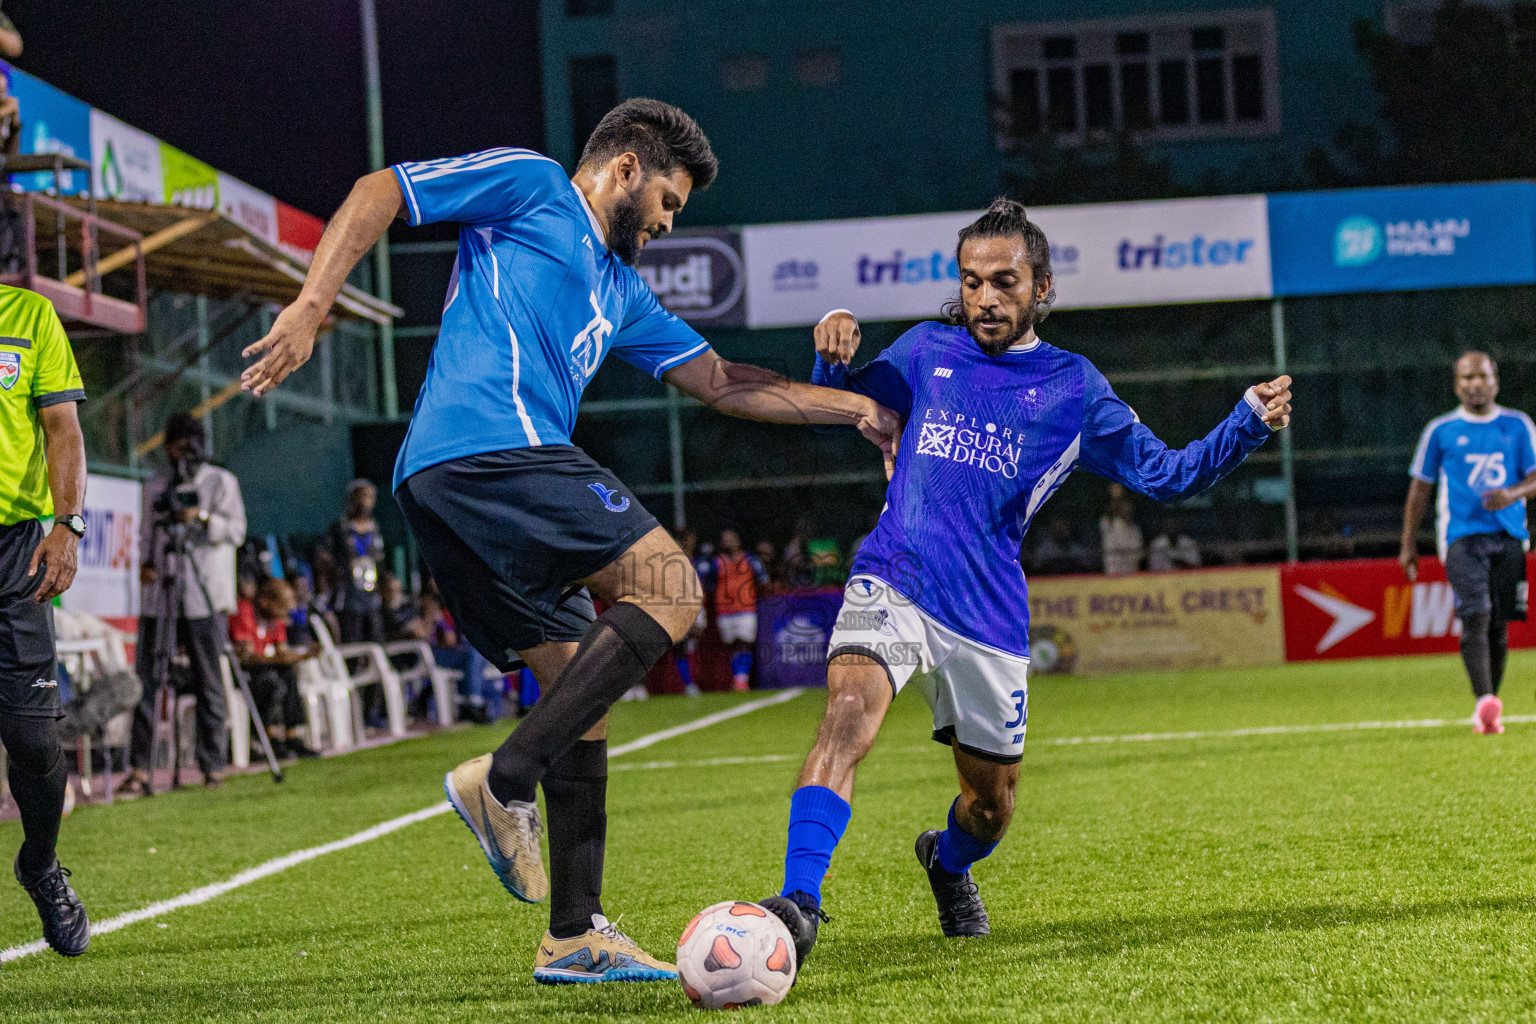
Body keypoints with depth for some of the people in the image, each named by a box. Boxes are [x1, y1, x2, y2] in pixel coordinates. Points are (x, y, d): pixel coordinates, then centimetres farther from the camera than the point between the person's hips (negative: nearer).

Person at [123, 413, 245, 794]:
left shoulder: (222, 482, 5)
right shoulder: (155, 486, 17)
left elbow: (236, 531, -3)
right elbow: (146, 534, 20)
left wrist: (204, 517, -19)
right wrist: (145, 563, 1)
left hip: (205, 599, -3)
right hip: (159, 596, 3)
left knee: (208, 684, -2)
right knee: (146, 680, -4)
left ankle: (213, 766, 3)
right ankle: (139, 768, -4)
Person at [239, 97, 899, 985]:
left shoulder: (621, 290, 32)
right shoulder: (531, 187, 8)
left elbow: (721, 381, 37)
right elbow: (378, 193, 1)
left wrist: (851, 408, 33)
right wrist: (311, 307, -10)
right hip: (491, 448, -9)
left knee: (579, 684, 8)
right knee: (668, 585, -13)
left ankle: (575, 935, 8)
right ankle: (507, 779, -20)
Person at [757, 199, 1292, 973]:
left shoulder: (1073, 388, 8)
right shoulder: (927, 351, 10)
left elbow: (1166, 475, 9)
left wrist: (1251, 422, -4)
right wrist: (834, 350, 1)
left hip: (989, 615, 1)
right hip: (891, 583, -1)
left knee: (991, 804, 12)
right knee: (849, 711, -31)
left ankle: (948, 861, 49)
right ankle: (799, 901, -38)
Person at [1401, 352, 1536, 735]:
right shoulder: (1441, 430, 7)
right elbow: (1420, 487, 11)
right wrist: (1408, 544, 9)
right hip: (1462, 534, -2)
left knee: (1499, 626, 3)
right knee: (1476, 617, -18)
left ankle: (1488, 714, 13)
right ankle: (1484, 701, -31)